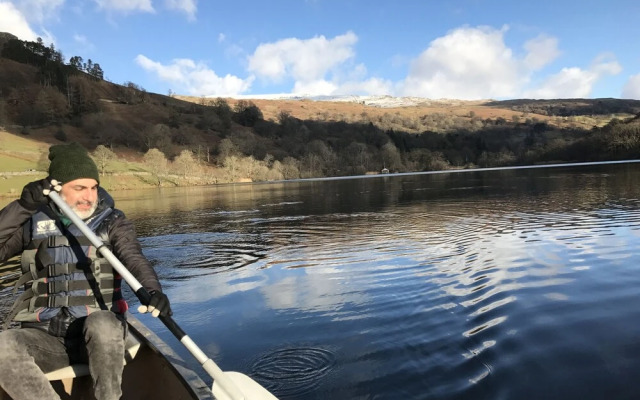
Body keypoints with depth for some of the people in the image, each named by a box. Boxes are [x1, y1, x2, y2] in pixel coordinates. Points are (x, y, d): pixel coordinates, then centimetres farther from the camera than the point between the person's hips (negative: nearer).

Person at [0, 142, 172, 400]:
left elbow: (134, 258, -14)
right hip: (45, 337, 2)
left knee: (102, 323, -35)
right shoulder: (33, 222, 9)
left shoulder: (112, 222, 3)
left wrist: (152, 290, -35)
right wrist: (23, 206, -11)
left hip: (98, 334, -1)